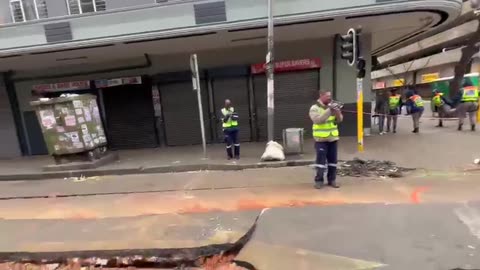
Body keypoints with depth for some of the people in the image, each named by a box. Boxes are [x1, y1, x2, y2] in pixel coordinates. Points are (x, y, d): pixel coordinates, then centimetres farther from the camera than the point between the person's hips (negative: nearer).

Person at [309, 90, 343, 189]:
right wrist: (329, 110, -24)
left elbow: (339, 119, 5)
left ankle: (332, 180, 20)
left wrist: (337, 111, -14)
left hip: (332, 138, 5)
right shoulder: (314, 108, -6)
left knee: (333, 160, 9)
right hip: (321, 139, -5)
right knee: (321, 160, -5)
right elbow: (317, 120, -22)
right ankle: (319, 180, 6)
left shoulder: (332, 106, 10)